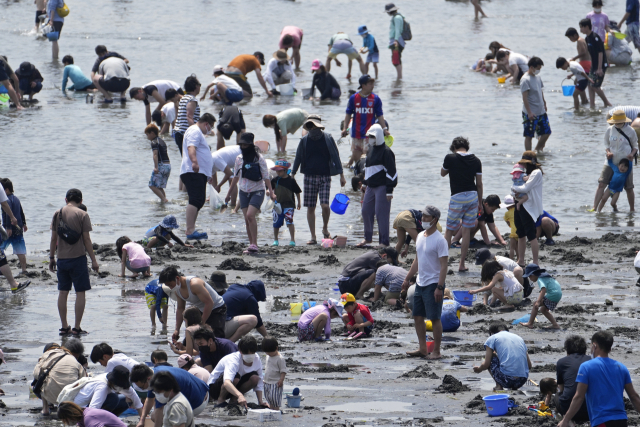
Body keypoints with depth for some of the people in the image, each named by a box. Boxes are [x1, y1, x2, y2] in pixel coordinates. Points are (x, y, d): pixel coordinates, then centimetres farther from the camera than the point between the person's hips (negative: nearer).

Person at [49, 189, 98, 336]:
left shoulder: (58, 214, 4)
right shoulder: (82, 215, -7)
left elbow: (53, 238, 7)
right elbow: (86, 239, -8)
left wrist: (52, 258, 17)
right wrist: (93, 260, -2)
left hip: (62, 258, 4)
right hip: (78, 257, -4)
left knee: (63, 292, 10)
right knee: (80, 292, 2)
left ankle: (64, 327, 12)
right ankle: (77, 328, 0)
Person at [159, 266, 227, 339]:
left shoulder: (194, 284, -31)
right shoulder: (177, 290, -4)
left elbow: (209, 303, -31)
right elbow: (180, 309, 10)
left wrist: (202, 324, -27)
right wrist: (177, 329, 2)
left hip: (217, 309, -9)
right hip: (202, 310, 9)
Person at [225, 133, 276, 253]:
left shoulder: (259, 158, -7)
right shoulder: (239, 159, 7)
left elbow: (265, 176, -6)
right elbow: (236, 177, 18)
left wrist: (271, 192, -11)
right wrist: (229, 193, 23)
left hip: (257, 191, -5)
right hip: (244, 192, 5)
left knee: (250, 215, -20)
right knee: (247, 219, 0)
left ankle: (254, 244, -17)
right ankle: (252, 245, 6)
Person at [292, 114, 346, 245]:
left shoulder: (328, 139, -1)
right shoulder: (305, 140, 3)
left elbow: (335, 156, 3)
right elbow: (298, 158, 10)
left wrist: (341, 175, 1)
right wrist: (292, 175, 8)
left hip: (325, 177, -2)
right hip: (309, 176, 2)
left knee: (325, 205, -16)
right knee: (310, 208, 2)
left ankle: (325, 228, 12)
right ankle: (313, 237, 10)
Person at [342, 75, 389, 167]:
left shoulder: (376, 99, 0)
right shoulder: (354, 98, 1)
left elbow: (380, 116, 6)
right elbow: (348, 114, 8)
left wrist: (384, 129, -1)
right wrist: (345, 129, 4)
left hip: (369, 132, -1)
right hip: (356, 132, 1)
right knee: (355, 154, 6)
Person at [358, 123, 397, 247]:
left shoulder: (386, 151, -14)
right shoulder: (371, 149, 13)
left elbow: (391, 171, -15)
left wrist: (389, 190, -18)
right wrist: (364, 183, 27)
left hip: (382, 187, -9)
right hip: (371, 186, 9)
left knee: (381, 214, -7)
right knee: (366, 211, 12)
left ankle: (384, 242, 0)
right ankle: (368, 238, 28)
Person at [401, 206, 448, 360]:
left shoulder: (439, 240, -14)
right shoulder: (420, 236, 11)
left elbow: (444, 266, -18)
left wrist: (439, 287, -24)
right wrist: (407, 279, 21)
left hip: (433, 284, -9)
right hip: (420, 283, 9)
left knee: (435, 318, -4)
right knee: (418, 316, 10)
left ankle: (436, 351, 2)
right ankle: (422, 349, 18)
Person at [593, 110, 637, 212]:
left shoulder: (630, 131, -4)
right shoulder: (610, 130, 1)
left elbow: (635, 146, 7)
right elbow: (606, 144, 11)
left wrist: (632, 154, -14)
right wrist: (608, 152, -10)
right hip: (611, 162, 1)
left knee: (629, 188, 5)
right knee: (601, 184, -10)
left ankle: (632, 210, 23)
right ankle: (594, 208, -10)